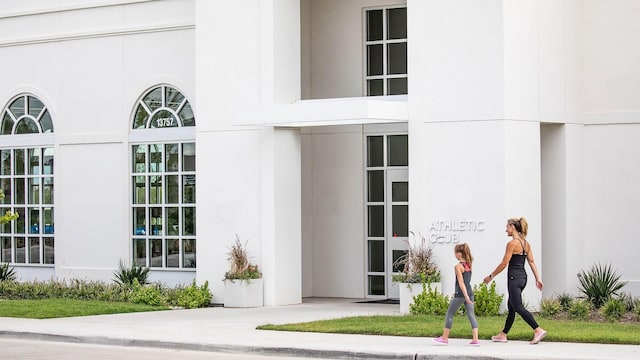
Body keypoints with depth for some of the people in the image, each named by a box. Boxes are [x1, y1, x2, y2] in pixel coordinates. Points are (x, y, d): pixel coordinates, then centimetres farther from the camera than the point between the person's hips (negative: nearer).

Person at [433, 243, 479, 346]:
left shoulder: (458, 266, -12)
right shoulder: (469, 265, 11)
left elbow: (461, 282, -17)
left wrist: (466, 296, -23)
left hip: (461, 294, -7)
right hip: (470, 292, 7)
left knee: (450, 314, 7)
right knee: (471, 315, 2)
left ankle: (444, 338, 13)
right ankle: (475, 339, -7)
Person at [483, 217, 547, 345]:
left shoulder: (512, 243, -14)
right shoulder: (526, 243, 11)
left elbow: (504, 263, -15)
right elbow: (531, 262, 11)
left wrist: (491, 276, -6)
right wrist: (538, 279, 11)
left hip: (514, 277, -9)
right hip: (523, 277, 9)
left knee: (518, 307, -8)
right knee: (511, 306, 16)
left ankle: (538, 330, -20)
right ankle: (503, 334, 24)